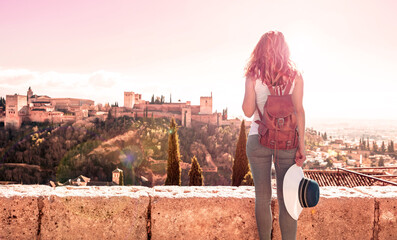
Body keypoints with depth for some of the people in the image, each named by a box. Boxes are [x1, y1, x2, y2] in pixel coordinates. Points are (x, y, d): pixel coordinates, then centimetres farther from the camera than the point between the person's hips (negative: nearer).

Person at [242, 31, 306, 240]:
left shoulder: (253, 75, -1)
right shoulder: (294, 75, 2)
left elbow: (248, 111, -6)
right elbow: (299, 110, -5)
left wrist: (249, 87, 8)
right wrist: (301, 145, -4)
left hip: (258, 138, 0)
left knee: (262, 197, 10)